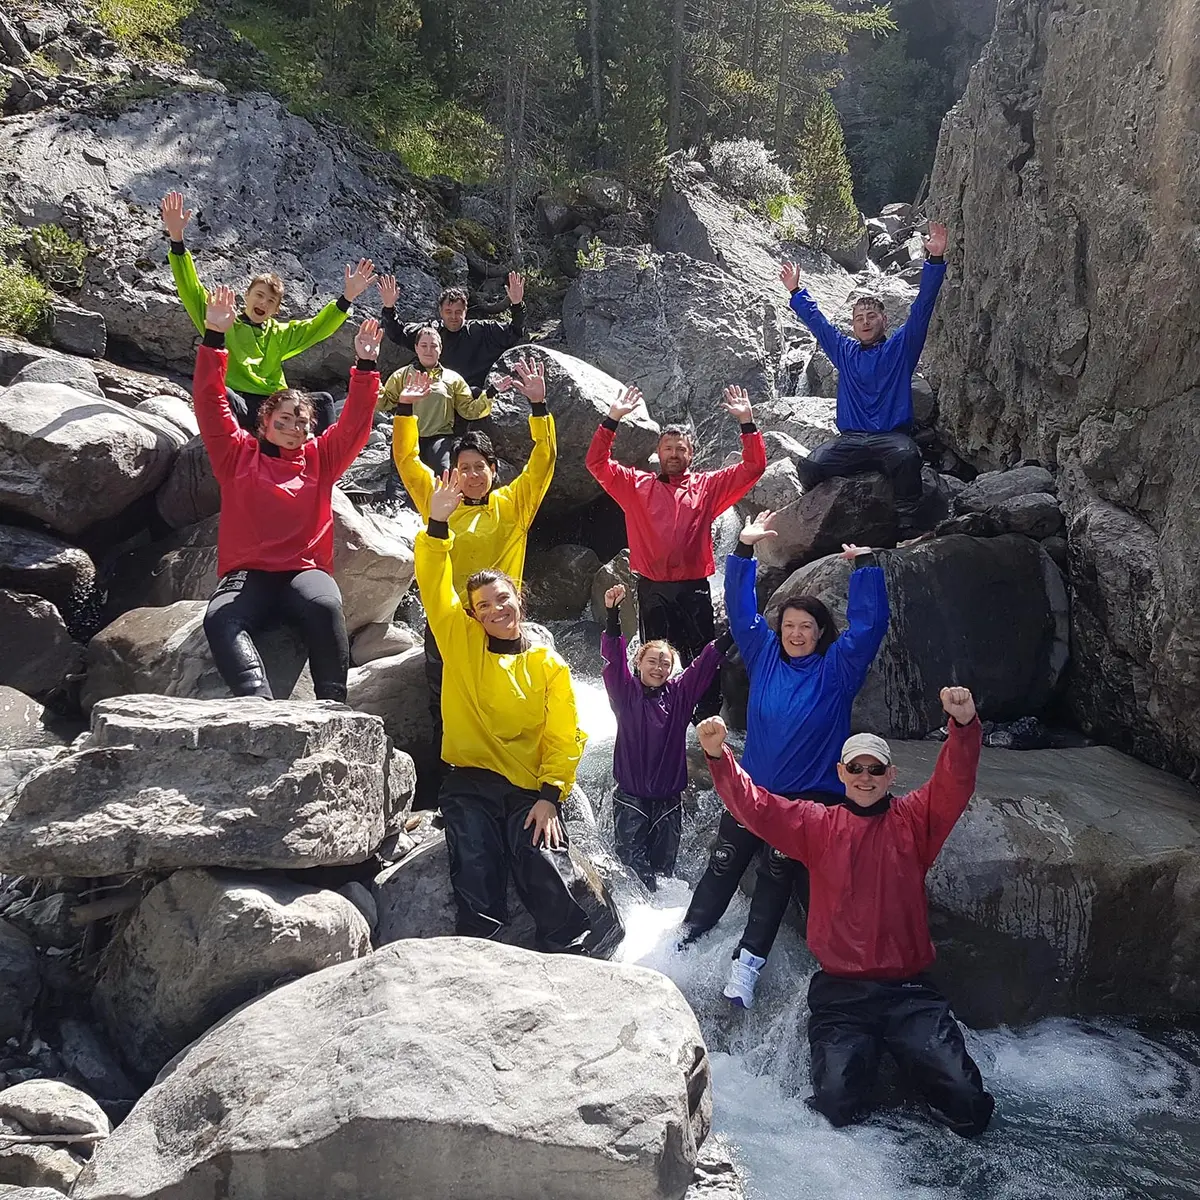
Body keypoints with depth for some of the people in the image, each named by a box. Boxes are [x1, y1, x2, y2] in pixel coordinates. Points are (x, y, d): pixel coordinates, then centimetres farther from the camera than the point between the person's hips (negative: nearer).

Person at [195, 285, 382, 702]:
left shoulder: (320, 458, 19)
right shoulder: (239, 454, 16)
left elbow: (354, 423, 11)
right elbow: (211, 405, 8)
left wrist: (366, 366, 0)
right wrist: (214, 338, -1)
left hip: (306, 569, 0)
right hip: (248, 573, 0)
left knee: (324, 605, -36)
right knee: (219, 619, -34)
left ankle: (333, 704, -32)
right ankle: (259, 702, -51)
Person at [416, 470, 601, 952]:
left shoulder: (548, 664, 5)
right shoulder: (461, 644, 7)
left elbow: (563, 737, 1)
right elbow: (435, 587, -5)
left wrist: (550, 796, -11)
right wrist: (438, 525, -16)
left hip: (531, 790, -1)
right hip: (471, 786, 1)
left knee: (549, 882, -14)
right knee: (476, 891, -12)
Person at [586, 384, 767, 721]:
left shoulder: (708, 485, 10)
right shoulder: (636, 485, 11)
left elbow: (753, 467, 5)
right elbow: (597, 462, 5)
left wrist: (747, 421, -5)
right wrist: (613, 418, -4)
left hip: (694, 588, 0)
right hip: (652, 589, 1)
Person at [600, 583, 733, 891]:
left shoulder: (679, 694, 5)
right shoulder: (626, 693, -2)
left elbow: (704, 665, -2)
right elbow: (614, 659, -15)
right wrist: (613, 615, -29)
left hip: (669, 798, 3)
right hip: (631, 797, -2)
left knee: (664, 865, 9)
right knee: (634, 865, -8)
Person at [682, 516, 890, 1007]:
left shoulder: (836, 668, -3)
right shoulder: (764, 655, 6)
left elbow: (869, 625, -13)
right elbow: (741, 611, 7)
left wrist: (864, 566, -16)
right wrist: (744, 551, 1)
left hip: (810, 796, -3)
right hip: (752, 788, 3)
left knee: (777, 874, -1)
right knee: (723, 864, 4)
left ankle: (747, 963, 3)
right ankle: (687, 935, 16)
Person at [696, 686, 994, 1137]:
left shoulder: (913, 821, 5)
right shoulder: (818, 825, 7)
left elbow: (955, 784, -11)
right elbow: (754, 806, -3)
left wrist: (964, 727, -32)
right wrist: (719, 756, -21)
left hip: (909, 991, 0)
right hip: (841, 994, 0)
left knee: (967, 1107, -9)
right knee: (838, 1108, -15)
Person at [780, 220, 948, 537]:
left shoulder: (901, 347, 12)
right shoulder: (845, 352, 22)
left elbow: (922, 308, 3)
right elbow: (816, 321, 31)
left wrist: (935, 260, -7)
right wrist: (795, 291, 32)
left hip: (892, 436, -2)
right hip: (851, 439, 2)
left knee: (907, 456, -40)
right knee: (809, 467, -29)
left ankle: (907, 529, -31)